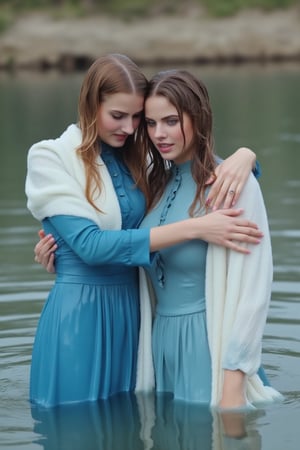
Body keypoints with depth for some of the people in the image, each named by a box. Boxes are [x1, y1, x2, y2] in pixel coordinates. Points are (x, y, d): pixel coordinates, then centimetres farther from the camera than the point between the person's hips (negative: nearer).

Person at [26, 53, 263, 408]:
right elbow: (89, 244, -20)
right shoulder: (51, 159, -9)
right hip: (79, 315, -5)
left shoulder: (139, 159, 6)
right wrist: (194, 228, -26)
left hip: (133, 311, 5)